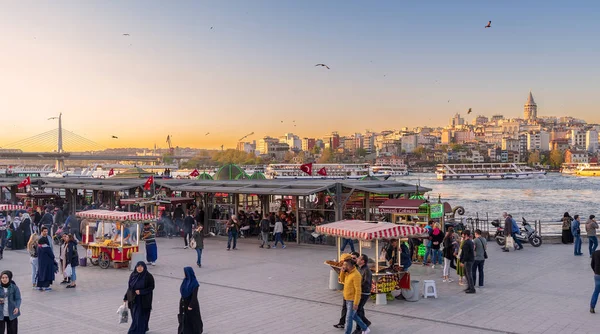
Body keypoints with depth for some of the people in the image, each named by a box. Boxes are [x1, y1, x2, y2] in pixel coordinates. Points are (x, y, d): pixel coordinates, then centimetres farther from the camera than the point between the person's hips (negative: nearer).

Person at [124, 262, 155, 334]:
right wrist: (126, 297, 8)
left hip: (144, 300, -5)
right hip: (134, 300, 5)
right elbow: (129, 287, 9)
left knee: (140, 317, -6)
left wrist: (141, 292, -20)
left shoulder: (148, 276, -11)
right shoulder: (132, 275, 2)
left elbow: (151, 287, -10)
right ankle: (144, 328, 35)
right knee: (135, 316, 15)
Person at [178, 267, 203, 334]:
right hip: (184, 303, 6)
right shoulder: (185, 281, 1)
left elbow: (194, 295, -19)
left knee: (193, 319, 7)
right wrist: (181, 301, 9)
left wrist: (191, 305, -20)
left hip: (191, 303, -6)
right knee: (184, 319, 9)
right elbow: (183, 292, 8)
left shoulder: (194, 283, -19)